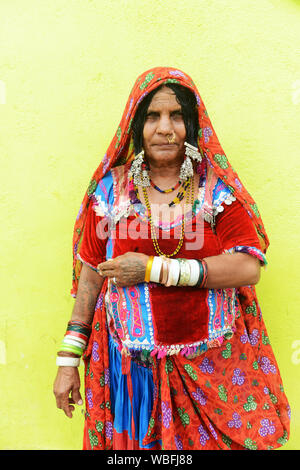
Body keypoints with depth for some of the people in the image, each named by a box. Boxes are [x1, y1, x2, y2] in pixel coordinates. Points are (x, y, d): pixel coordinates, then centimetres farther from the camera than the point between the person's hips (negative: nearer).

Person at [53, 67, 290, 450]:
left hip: (213, 364, 0)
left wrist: (153, 269, -18)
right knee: (134, 439, 13)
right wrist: (68, 360, 1)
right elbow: (91, 275, 2)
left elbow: (248, 268, -13)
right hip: (130, 364, 1)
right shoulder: (111, 189, 0)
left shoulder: (218, 186, -4)